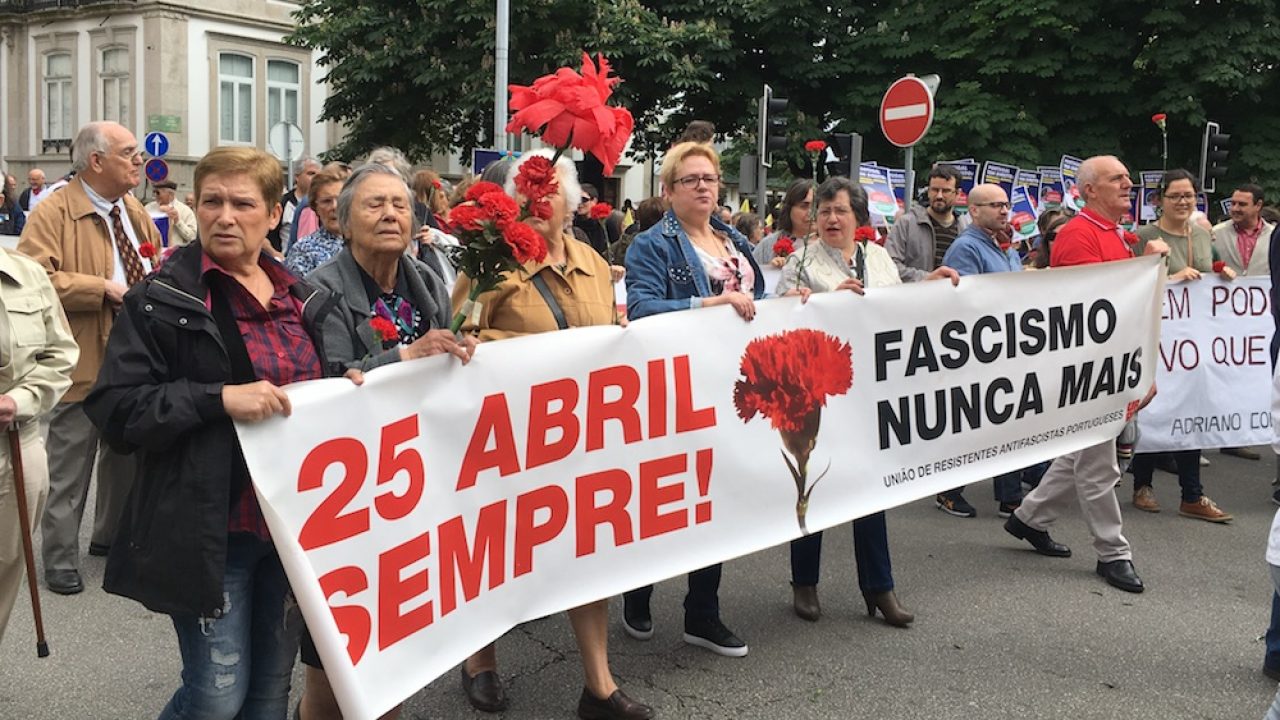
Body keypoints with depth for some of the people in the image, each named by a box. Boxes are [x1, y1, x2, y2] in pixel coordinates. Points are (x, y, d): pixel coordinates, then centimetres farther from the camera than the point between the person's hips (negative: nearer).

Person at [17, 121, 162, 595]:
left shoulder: (136, 213, 13)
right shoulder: (53, 213, -11)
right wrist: (104, 289, -22)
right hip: (83, 364, -7)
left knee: (127, 456, 19)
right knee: (68, 470, 2)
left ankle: (111, 535, 36)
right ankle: (60, 560, 14)